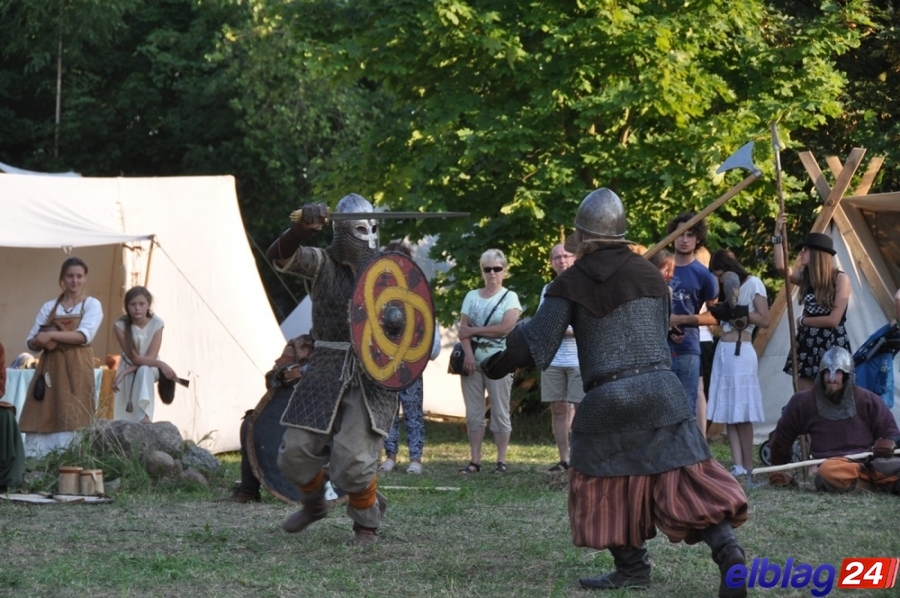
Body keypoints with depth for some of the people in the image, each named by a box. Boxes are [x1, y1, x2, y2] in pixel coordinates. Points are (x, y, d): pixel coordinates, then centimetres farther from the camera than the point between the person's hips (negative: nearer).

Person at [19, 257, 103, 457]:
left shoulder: (92, 305, 5)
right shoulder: (49, 307, 16)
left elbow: (84, 335, -11)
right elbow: (30, 341, 14)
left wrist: (51, 335, -13)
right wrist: (41, 342, -9)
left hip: (76, 367, -3)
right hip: (50, 367, 4)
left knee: (71, 418, -10)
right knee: (41, 418, -4)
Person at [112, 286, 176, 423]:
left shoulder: (156, 323, -19)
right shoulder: (121, 325, -21)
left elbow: (151, 357, -23)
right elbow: (135, 358, -24)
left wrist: (124, 373, -30)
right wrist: (161, 364, -36)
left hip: (150, 369, -1)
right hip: (129, 367, 1)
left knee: (143, 371, -37)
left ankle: (144, 417, -44)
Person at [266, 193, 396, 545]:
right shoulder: (320, 263, 0)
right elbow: (280, 255, -20)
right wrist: (300, 230, -41)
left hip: (372, 377, -1)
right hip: (327, 373, 1)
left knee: (353, 459, -14)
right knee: (296, 453, 2)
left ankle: (367, 524, 12)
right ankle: (313, 504, 34)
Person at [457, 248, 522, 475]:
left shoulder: (509, 297, 2)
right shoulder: (472, 296, 12)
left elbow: (506, 328, -11)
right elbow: (463, 329, 4)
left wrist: (473, 330, -6)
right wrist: (468, 353, -12)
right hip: (473, 360, 4)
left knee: (500, 412, -2)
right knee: (473, 412, 3)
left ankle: (501, 460, 0)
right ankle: (475, 460, 5)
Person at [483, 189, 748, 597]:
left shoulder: (572, 283, -2)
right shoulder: (649, 274, 10)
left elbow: (537, 344, -4)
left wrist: (501, 361, 12)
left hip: (608, 398, -3)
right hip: (661, 389, 3)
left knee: (609, 482, 14)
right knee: (685, 478, 1)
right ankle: (726, 549, -15)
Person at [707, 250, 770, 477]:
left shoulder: (752, 284, -1)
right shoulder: (726, 289, 20)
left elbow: (765, 320, -6)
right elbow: (722, 318, 13)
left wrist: (739, 311, -14)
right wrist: (721, 311, -6)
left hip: (740, 351, -7)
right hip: (723, 351, 7)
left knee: (742, 414, -7)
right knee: (727, 412, 0)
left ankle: (747, 466, -4)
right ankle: (738, 465, -2)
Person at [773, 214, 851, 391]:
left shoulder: (840, 279, -9)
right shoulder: (805, 277, 7)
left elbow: (834, 319, -14)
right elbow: (781, 267, -13)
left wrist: (803, 321, -4)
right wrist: (778, 235, -15)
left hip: (832, 346, -6)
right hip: (808, 345, 6)